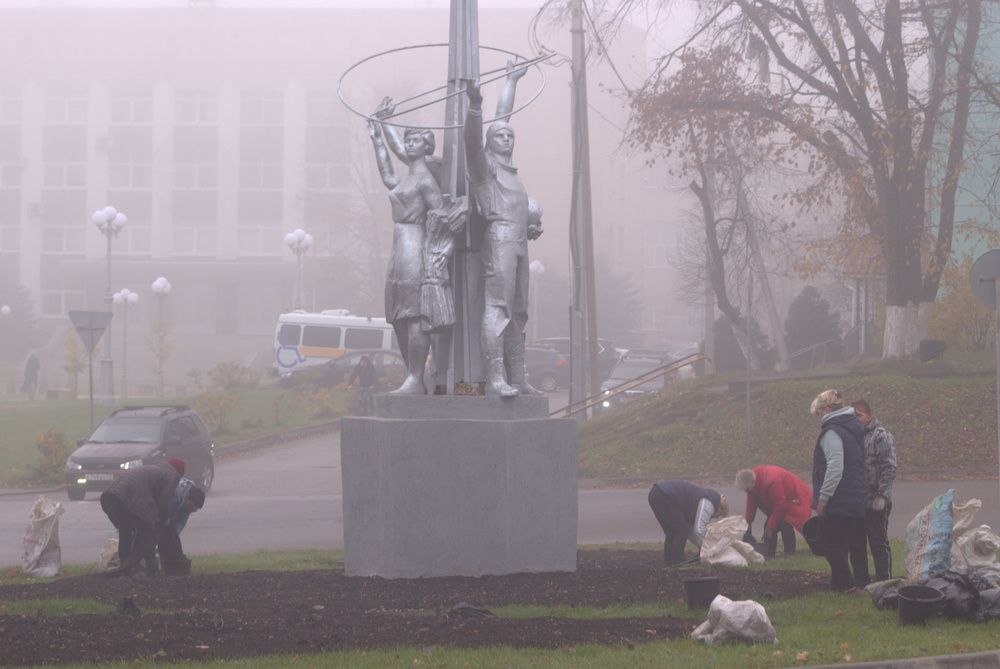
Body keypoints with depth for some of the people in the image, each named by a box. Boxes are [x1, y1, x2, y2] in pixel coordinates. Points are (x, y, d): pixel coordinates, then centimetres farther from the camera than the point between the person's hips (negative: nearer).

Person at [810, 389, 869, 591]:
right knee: (856, 543, 14)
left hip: (839, 501, -9)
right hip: (858, 498, 9)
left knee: (829, 542, -1)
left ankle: (844, 583, -5)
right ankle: (862, 581, 17)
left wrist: (823, 498, -20)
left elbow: (835, 468, -24)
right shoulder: (855, 429, 15)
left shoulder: (832, 432, -14)